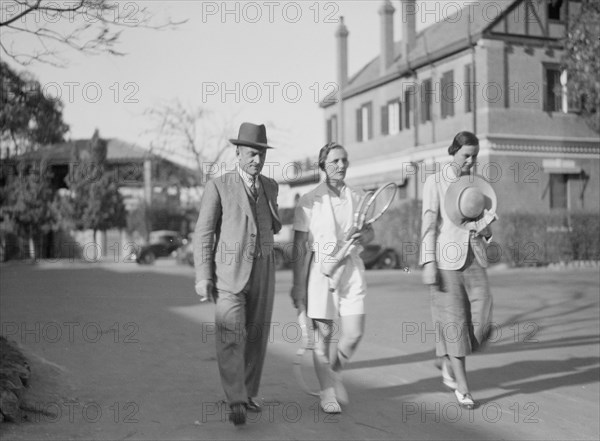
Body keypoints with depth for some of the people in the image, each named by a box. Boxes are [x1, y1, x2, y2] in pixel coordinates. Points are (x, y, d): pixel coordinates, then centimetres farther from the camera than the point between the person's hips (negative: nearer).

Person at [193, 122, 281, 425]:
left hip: (262, 272, 5)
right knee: (231, 337, -15)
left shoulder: (270, 187, 10)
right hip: (229, 273, -4)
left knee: (256, 336, 8)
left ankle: (247, 393, 23)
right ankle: (236, 402, -11)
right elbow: (203, 234, -7)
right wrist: (202, 277, -14)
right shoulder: (218, 186, -5)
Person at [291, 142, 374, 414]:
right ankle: (327, 393, 18)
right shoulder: (309, 202, -3)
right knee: (323, 334, 2)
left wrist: (363, 236, -5)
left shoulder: (356, 198, 9)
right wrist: (298, 285, -7)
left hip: (351, 268, 4)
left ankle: (334, 373, 28)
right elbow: (300, 246, -4)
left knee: (354, 332, -1)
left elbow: (370, 231, 21)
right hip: (320, 269, -3)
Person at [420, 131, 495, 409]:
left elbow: (484, 231, 15)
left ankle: (449, 364, 25)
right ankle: (462, 387, 11)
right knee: (454, 321, -1)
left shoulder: (479, 184, 11)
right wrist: (428, 264, -15)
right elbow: (429, 224, -8)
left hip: (474, 259, 5)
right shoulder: (435, 182, -3)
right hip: (446, 260, -4)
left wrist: (485, 230, -10)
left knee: (481, 320, -3)